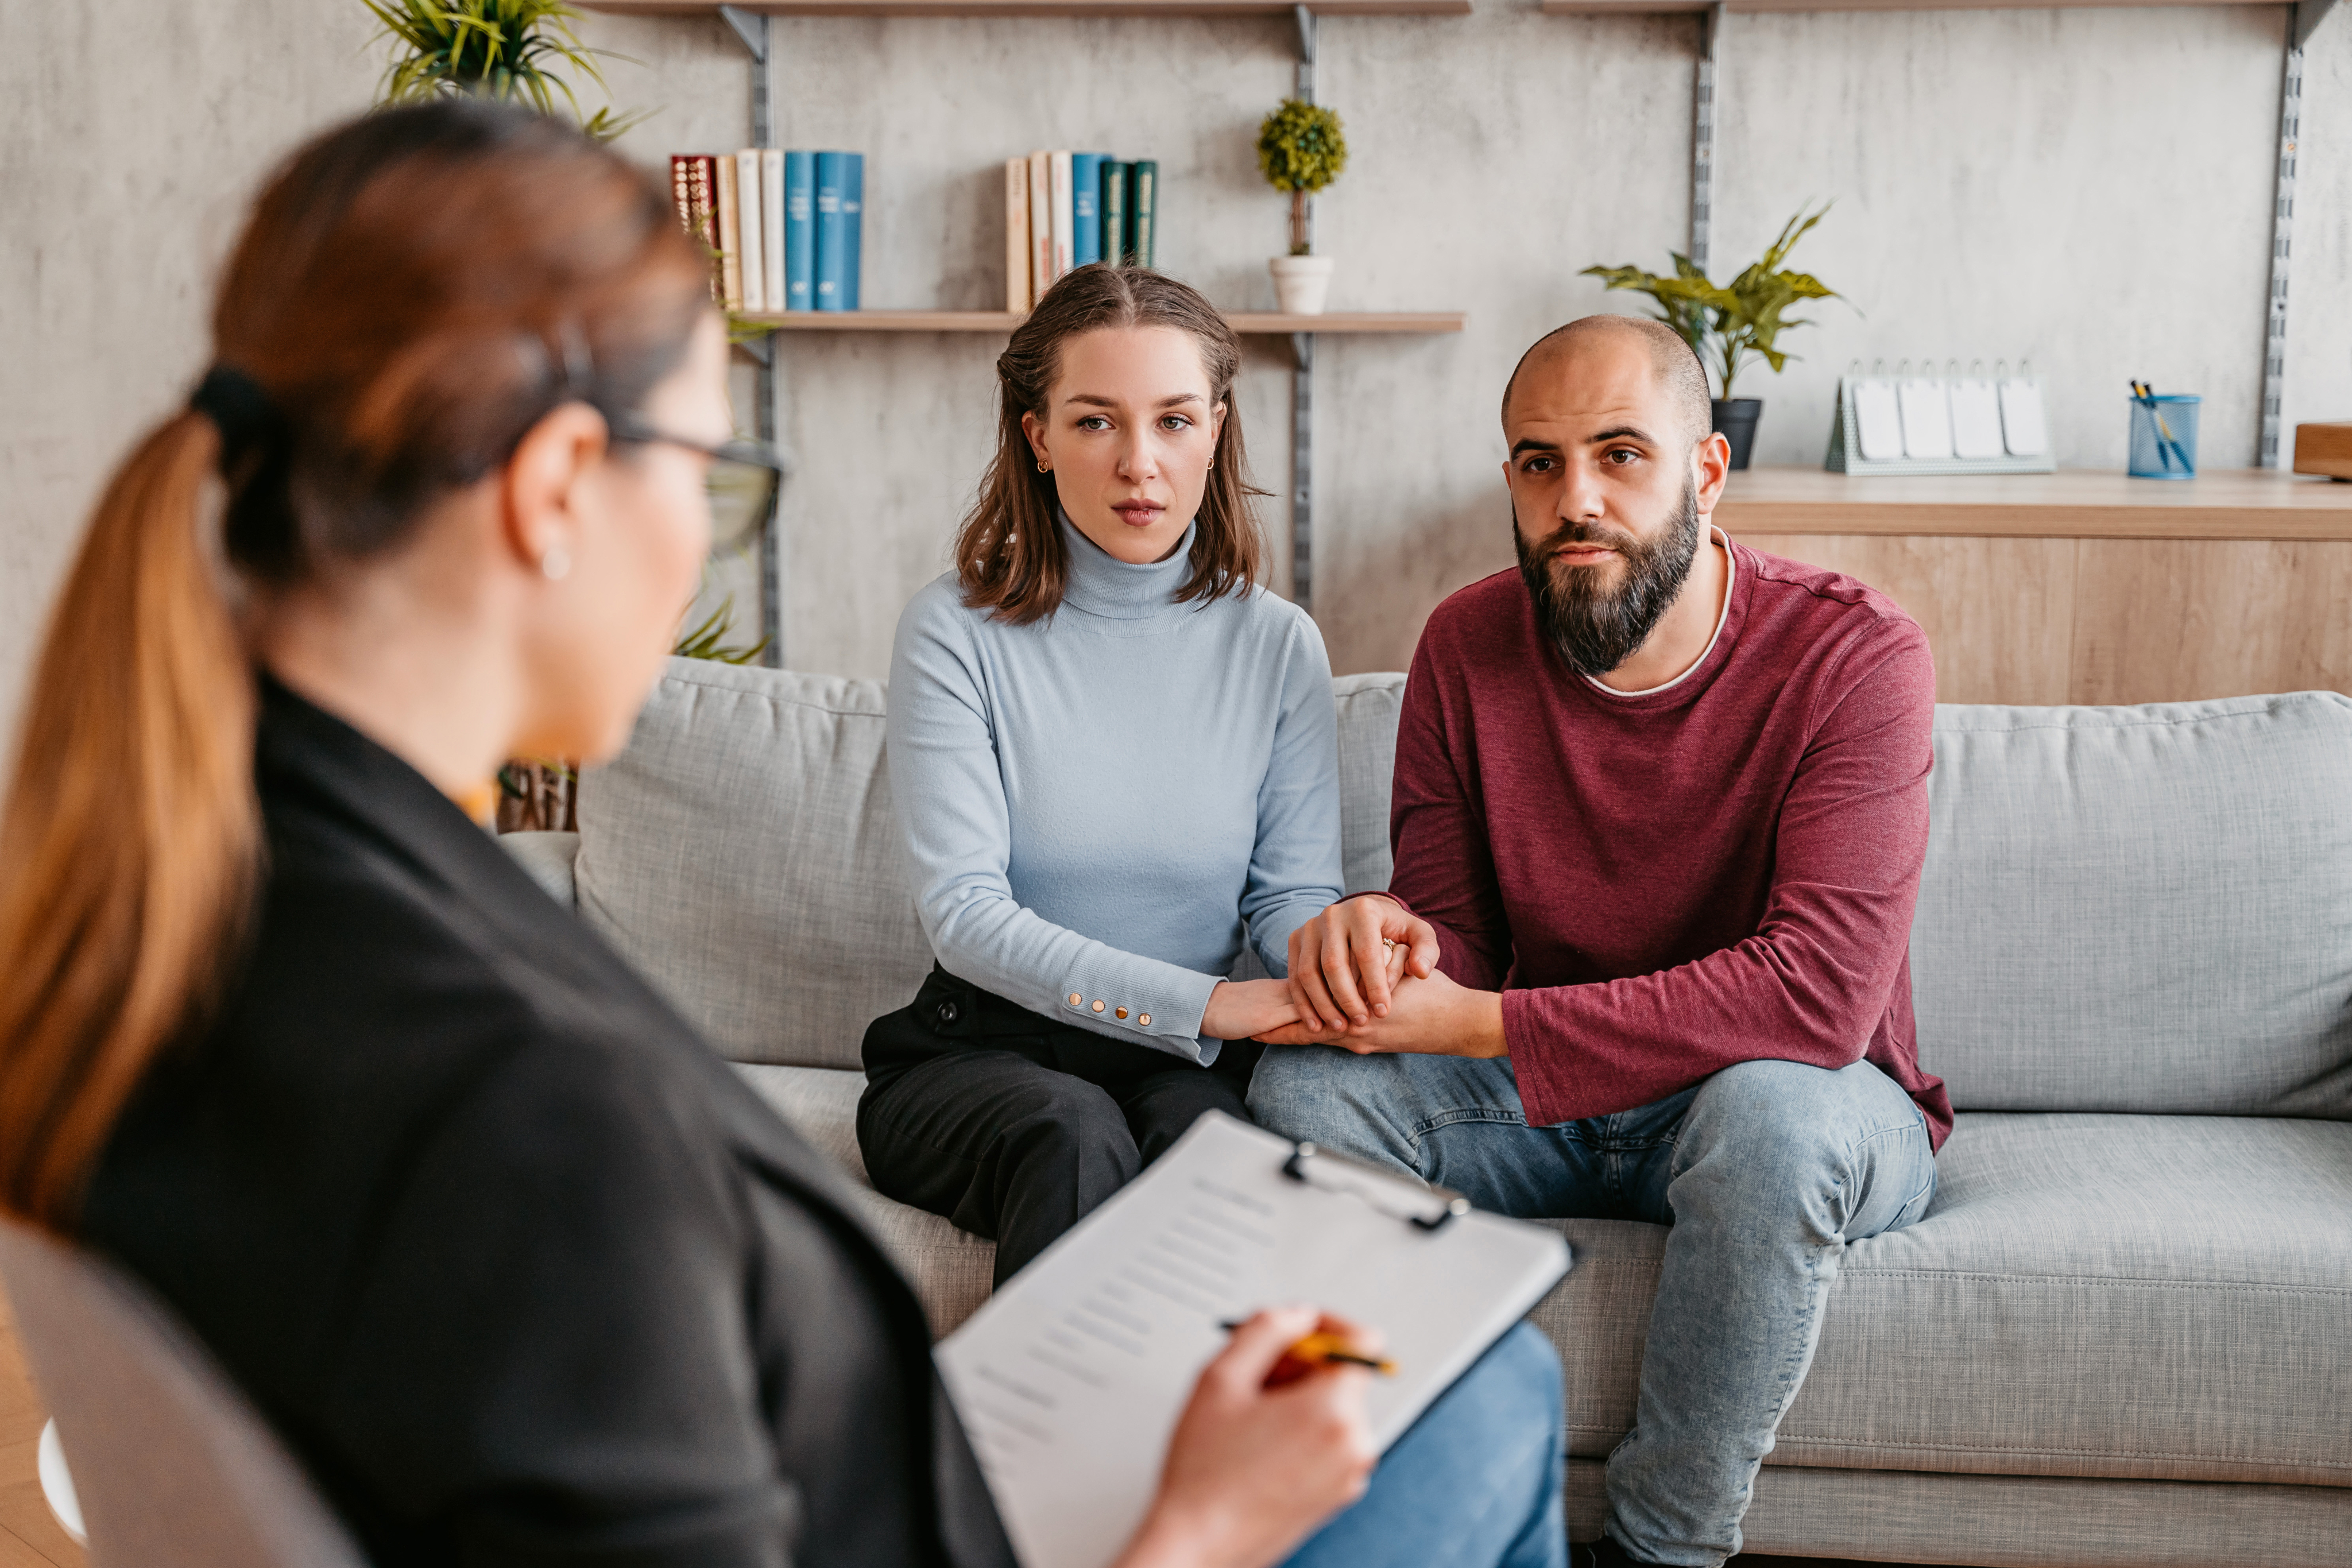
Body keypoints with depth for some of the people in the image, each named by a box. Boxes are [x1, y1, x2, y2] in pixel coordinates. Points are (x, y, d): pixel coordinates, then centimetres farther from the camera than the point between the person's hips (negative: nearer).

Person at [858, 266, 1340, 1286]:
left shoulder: (1276, 645, 5)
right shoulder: (955, 635, -5)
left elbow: (1291, 887, 2)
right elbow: (965, 913, -12)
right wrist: (1201, 1003, -23)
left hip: (1192, 1064, 2)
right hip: (979, 1052, -1)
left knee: (1208, 1128, -33)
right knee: (1072, 1131, -34)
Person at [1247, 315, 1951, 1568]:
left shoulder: (1852, 655, -19)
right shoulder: (1468, 645, -4)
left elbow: (1817, 994, -30)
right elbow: (1454, 932, 1)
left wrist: (1475, 1024, -32)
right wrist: (1384, 935, -27)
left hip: (1823, 1104, -3)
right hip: (1546, 1101, 4)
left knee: (1770, 1111, -38)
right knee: (1305, 1090, -20)